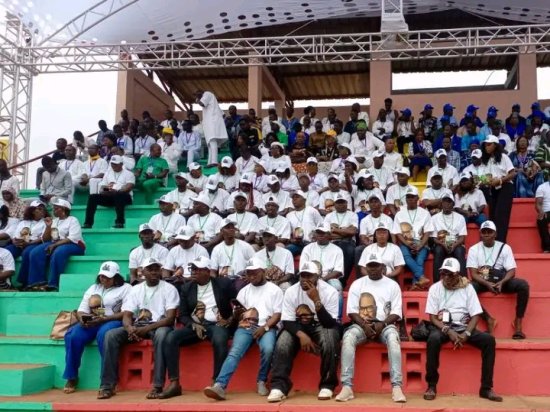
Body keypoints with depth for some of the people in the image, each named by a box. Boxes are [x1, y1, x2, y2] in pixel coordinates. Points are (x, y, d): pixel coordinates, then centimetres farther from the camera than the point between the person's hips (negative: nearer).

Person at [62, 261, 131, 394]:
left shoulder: (125, 288, 6)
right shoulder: (93, 288, 24)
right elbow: (81, 310, 17)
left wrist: (103, 319, -17)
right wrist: (82, 319, -9)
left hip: (113, 322, -5)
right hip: (90, 323, 5)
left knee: (103, 335, -39)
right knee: (72, 335, -25)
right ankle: (71, 378, -16)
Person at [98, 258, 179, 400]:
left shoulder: (169, 289, -2)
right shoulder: (135, 289, 10)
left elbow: (170, 318, -12)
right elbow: (126, 316, 1)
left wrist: (147, 328, -24)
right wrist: (130, 328, -24)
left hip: (159, 326, -4)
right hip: (137, 326, 4)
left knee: (161, 335, -39)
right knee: (111, 335, -20)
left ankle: (157, 386, -36)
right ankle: (107, 385, -19)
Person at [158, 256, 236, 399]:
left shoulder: (223, 283, 2)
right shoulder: (187, 288, 10)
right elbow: (182, 315, 9)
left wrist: (231, 319, -8)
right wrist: (194, 325, -9)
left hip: (217, 325, -3)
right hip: (195, 325, 3)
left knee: (219, 340, -39)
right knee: (170, 338, -23)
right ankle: (174, 383, -23)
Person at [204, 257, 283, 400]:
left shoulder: (274, 290, 10)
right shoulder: (244, 291, 20)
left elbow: (277, 314, 1)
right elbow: (238, 316, 16)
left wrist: (265, 327, -15)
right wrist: (238, 312, -9)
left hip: (266, 327, -2)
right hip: (246, 327, 2)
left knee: (267, 349, -33)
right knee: (234, 352, -25)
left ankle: (261, 382, -9)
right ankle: (220, 386, -39)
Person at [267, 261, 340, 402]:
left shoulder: (330, 292, -18)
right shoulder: (291, 291, -12)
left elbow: (330, 323, -25)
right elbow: (287, 321, -13)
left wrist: (316, 300, -36)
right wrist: (301, 335, -31)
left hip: (322, 326, -2)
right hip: (298, 326, 2)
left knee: (330, 340, -35)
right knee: (282, 343, -28)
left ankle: (327, 385, -21)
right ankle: (279, 387, -26)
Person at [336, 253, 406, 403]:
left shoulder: (392, 285, 9)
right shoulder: (357, 284, 10)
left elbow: (396, 313, 1)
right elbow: (352, 311, 2)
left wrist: (382, 324, -17)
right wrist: (364, 325, -16)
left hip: (385, 324, 0)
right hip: (362, 324, 1)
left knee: (393, 337, -35)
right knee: (348, 337, -32)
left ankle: (396, 387, -37)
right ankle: (347, 387, -34)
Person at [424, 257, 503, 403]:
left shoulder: (468, 288, 0)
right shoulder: (435, 288, -2)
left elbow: (475, 315, -2)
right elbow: (433, 317, -4)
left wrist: (466, 334, -18)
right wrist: (448, 331, -21)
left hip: (463, 327, 2)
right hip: (442, 327, -2)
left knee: (489, 340, -24)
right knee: (433, 339, -37)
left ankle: (486, 388, -15)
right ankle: (432, 386, -23)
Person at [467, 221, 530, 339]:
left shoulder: (505, 248, 1)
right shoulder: (474, 249, 0)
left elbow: (511, 271, -5)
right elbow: (473, 274, -7)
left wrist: (501, 283, -26)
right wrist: (487, 284, -25)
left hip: (501, 281, 1)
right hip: (482, 282, 0)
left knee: (523, 285, -28)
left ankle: (518, 321, -17)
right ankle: (489, 320, -22)